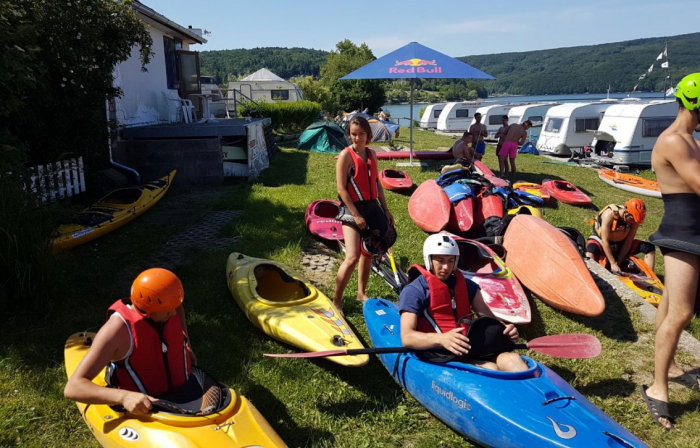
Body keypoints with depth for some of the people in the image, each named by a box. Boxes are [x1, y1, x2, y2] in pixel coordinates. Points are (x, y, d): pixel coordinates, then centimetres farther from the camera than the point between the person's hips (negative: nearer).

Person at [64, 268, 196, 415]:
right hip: (144, 410, -5)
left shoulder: (169, 308, -8)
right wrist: (124, 397, -39)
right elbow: (72, 388, -26)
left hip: (185, 393, 5)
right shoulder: (119, 329, -24)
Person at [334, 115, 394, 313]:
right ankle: (336, 300, 0)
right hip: (352, 209, -7)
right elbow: (341, 188, -14)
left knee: (368, 254, 14)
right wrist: (356, 215, -17)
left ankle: (361, 293, 31)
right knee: (352, 257, -15)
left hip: (372, 207, 7)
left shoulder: (371, 154, 8)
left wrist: (385, 209, 13)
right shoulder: (346, 155, -11)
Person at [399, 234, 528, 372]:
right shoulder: (414, 291, -2)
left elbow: (490, 319, 20)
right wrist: (441, 339, -32)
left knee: (513, 359, -22)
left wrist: (505, 329, -6)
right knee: (490, 368, -30)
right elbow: (407, 337, -13)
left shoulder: (466, 286, 18)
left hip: (471, 349, 5)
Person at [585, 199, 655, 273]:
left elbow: (628, 242, -12)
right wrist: (613, 263, -29)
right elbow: (605, 241, -27)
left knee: (650, 248, -9)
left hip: (619, 243, 5)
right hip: (600, 240, -5)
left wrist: (618, 262, -18)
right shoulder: (609, 214, -29)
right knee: (590, 250, -41)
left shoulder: (635, 220, -16)